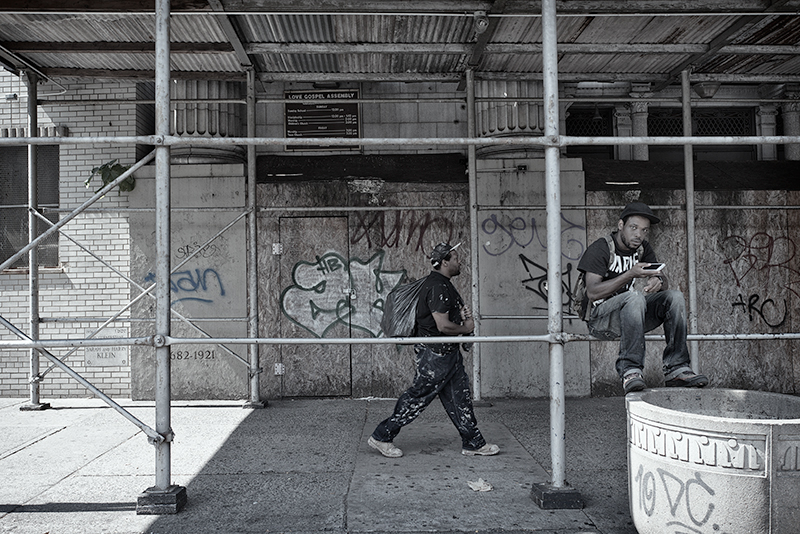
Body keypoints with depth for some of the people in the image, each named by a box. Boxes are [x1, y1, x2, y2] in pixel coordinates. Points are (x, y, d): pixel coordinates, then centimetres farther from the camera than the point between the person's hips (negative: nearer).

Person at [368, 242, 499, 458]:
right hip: (434, 353, -10)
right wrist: (467, 328, -9)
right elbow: (443, 325, -25)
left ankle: (473, 444, 21)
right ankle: (382, 436, 11)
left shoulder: (443, 284, 14)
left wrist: (462, 314, 5)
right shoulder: (437, 287, -20)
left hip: (447, 352, 10)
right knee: (417, 397, -1)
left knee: (460, 398, 13)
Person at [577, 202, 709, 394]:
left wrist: (658, 281, -21)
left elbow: (665, 284, 4)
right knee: (635, 297, -35)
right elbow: (593, 293, -21)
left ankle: (676, 368, -19)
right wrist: (630, 275, -28)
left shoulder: (643, 249, 10)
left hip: (631, 316, 7)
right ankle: (630, 370, -35)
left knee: (675, 297, -14)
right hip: (599, 319, -7)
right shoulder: (600, 249, -10)